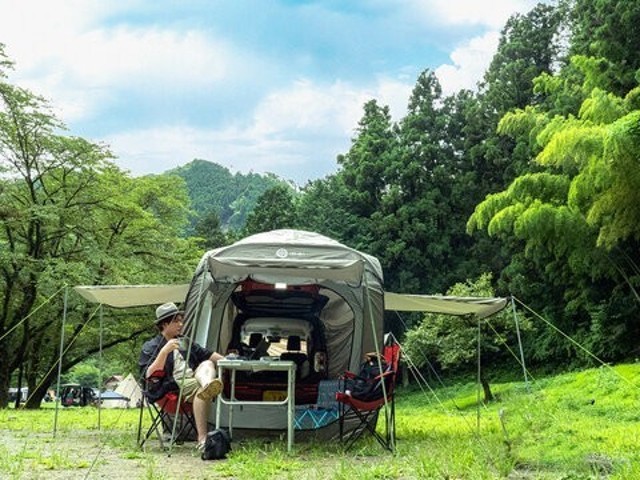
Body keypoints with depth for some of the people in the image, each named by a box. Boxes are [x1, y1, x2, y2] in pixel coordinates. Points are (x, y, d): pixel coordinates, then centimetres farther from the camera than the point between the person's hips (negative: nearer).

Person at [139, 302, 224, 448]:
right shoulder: (150, 347, 5)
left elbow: (208, 354, 31)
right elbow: (149, 376, -9)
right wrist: (164, 351, -18)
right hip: (172, 387, -6)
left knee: (207, 364, -22)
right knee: (200, 387, -34)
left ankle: (209, 385, -60)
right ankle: (202, 438, -46)